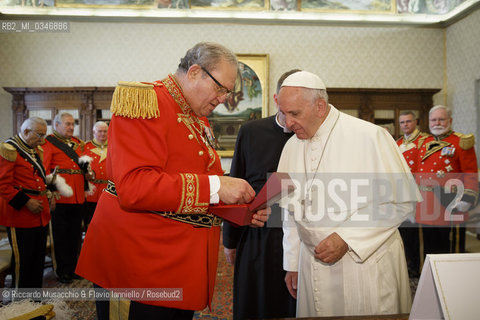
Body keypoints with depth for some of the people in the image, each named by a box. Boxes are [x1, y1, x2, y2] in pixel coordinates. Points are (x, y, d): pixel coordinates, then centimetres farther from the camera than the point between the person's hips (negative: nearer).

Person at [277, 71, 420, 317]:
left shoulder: (370, 137, -13)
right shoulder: (292, 147, 4)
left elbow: (403, 201, -12)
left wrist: (346, 238, -18)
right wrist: (292, 264, 14)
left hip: (366, 264, -4)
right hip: (313, 265, 5)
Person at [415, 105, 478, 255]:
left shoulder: (462, 142, -3)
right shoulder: (424, 144, 14)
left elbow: (471, 174, -8)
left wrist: (466, 199, -16)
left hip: (450, 208, -5)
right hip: (426, 209, 6)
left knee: (452, 250, 3)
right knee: (430, 252, 13)